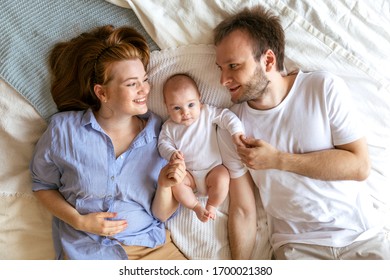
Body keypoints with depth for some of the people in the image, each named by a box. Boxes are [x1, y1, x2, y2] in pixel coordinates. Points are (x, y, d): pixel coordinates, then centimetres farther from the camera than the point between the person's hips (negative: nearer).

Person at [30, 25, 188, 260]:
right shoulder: (64, 129, -4)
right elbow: (42, 184, 8)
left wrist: (165, 186, -19)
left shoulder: (159, 133, -3)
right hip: (86, 249, 0)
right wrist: (78, 221, -7)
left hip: (152, 247, 1)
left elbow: (162, 215, 2)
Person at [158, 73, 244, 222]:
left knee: (222, 178, -29)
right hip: (188, 173, 1)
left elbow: (226, 116, -9)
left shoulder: (208, 113, -4)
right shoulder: (169, 127, 0)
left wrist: (237, 132, -25)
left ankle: (211, 205, -2)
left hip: (213, 169, -1)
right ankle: (196, 206, -5)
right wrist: (172, 154, -21)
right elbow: (163, 144, 1)